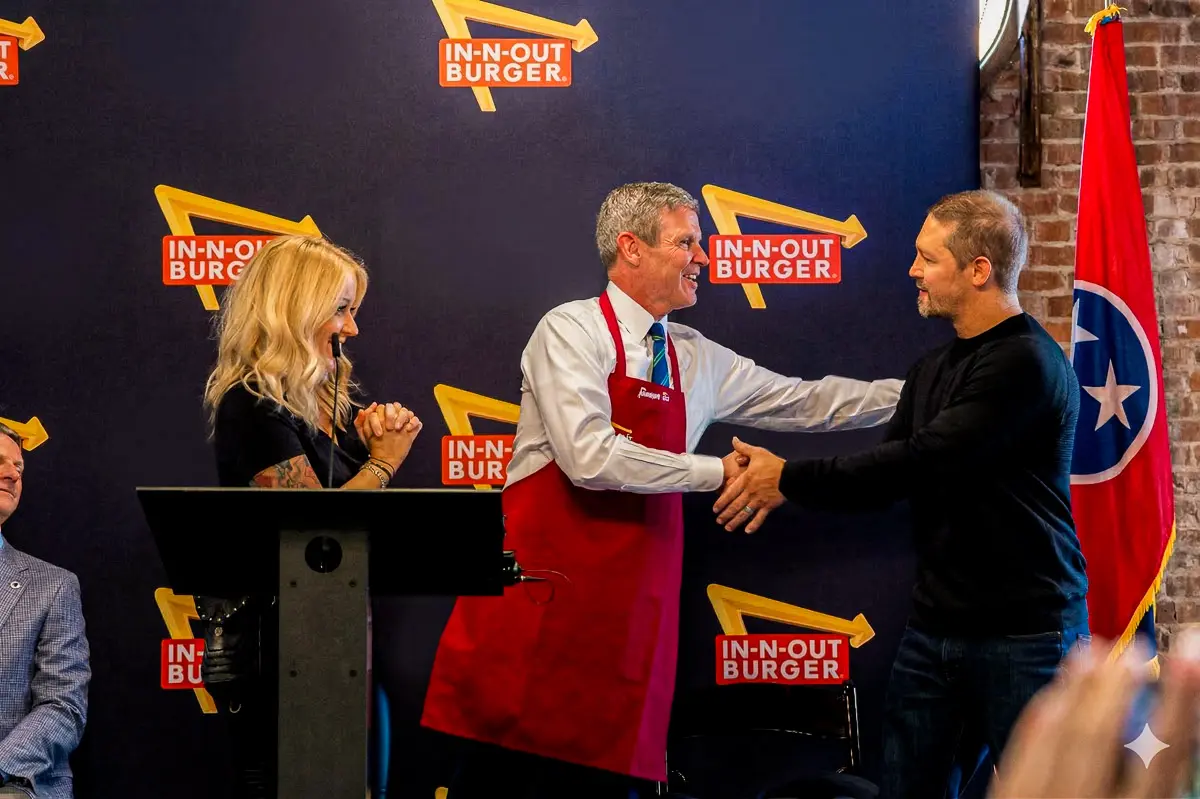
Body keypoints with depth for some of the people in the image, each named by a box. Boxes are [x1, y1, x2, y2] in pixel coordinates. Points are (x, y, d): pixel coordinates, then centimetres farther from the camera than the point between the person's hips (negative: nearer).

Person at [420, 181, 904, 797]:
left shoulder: (699, 361, 13)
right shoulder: (571, 332, -6)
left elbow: (809, 402, 18)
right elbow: (590, 458, -19)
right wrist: (719, 472, -14)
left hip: (630, 609, 6)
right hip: (542, 592, -6)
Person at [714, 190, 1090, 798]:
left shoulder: (1025, 363, -16)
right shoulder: (933, 370, 11)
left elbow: (921, 463, -21)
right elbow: (890, 475, 11)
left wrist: (791, 478, -14)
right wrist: (786, 486, -5)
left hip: (1022, 633, -8)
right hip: (934, 627, 8)